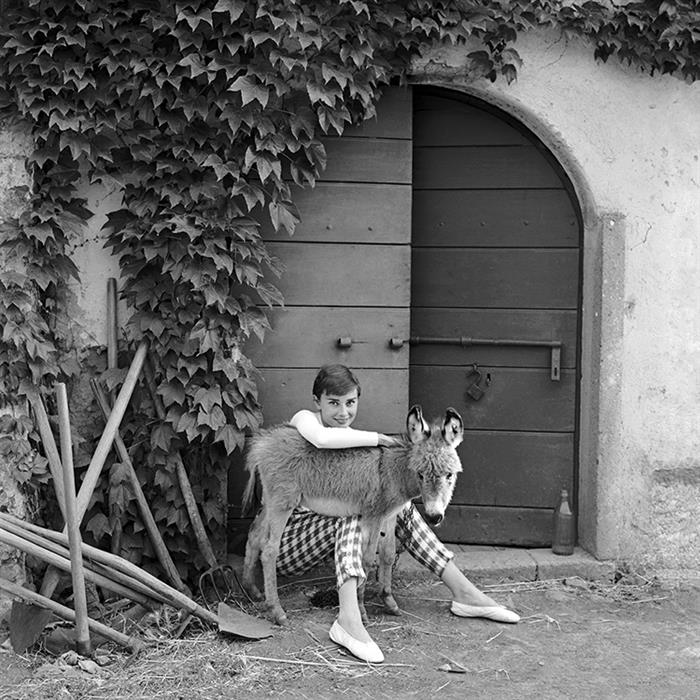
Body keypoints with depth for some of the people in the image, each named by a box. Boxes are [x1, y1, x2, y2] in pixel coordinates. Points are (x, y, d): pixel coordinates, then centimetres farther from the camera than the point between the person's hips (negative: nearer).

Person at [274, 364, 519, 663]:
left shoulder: (350, 436, 12)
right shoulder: (304, 419, -11)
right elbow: (321, 439, -37)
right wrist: (376, 438, -26)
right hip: (283, 545, -8)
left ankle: (463, 592, -4)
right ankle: (348, 619, -46)